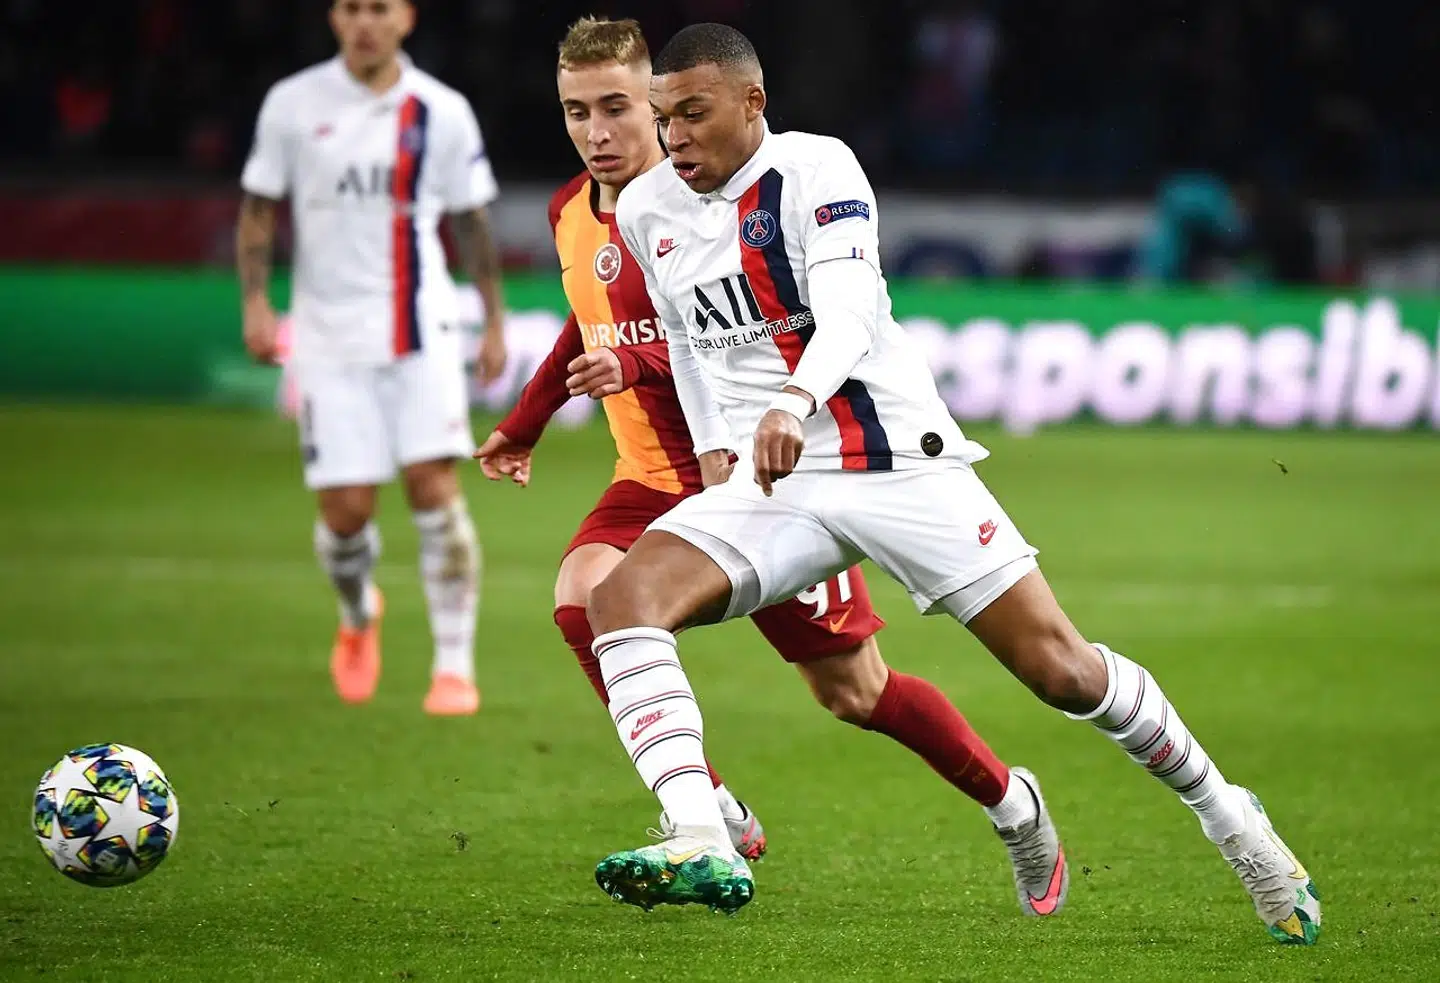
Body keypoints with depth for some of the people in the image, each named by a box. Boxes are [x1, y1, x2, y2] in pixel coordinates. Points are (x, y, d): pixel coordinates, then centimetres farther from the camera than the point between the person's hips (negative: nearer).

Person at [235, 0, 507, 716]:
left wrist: (494, 320, 10)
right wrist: (255, 301, -5)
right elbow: (259, 209, 7)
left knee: (434, 484, -13)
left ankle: (455, 665, -6)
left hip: (420, 327, 0)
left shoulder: (442, 113, 3)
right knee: (345, 509, -4)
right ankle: (357, 616, 30)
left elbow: (470, 221, 12)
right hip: (329, 333, 0)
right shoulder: (292, 105, 1)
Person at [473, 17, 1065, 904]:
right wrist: (524, 425, 31)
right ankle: (711, 815, -16)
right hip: (656, 481, 5)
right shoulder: (572, 215, 5)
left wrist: (639, 367, -36)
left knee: (854, 692, 2)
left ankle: (1015, 806, 28)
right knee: (583, 601, -25)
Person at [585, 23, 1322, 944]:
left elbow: (847, 309, -26)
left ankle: (1232, 822, 19)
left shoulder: (816, 169, -11)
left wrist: (794, 403, -45)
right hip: (769, 483, 5)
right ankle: (701, 849, -34)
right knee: (622, 598, -23)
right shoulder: (646, 210, 6)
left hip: (901, 461, -5)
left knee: (1062, 670, -5)